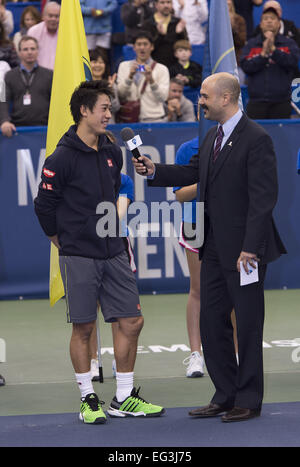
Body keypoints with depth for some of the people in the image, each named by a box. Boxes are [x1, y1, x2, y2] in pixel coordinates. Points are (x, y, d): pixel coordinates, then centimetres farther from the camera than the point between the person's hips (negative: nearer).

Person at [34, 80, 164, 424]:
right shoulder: (62, 158, -10)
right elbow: (44, 206, -4)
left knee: (131, 322, 3)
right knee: (84, 328, 0)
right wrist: (66, 243, 6)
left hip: (113, 254, 6)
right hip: (79, 258, -6)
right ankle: (88, 399, 11)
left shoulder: (112, 153, 10)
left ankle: (124, 398, 13)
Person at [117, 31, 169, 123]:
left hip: (154, 118, -1)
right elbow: (120, 94, 1)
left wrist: (151, 80, -19)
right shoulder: (124, 66, 13)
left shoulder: (162, 69, 7)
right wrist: (130, 76, -13)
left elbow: (163, 97, -5)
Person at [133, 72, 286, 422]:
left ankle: (249, 401, 11)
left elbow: (263, 198, -18)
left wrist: (250, 248, -22)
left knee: (248, 326, 2)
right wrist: (155, 171, 7)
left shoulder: (256, 139, -15)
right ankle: (225, 396, 21)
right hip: (215, 248, 9)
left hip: (244, 250, -9)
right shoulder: (213, 136, 12)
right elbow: (195, 172, 21)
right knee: (211, 322, 11)